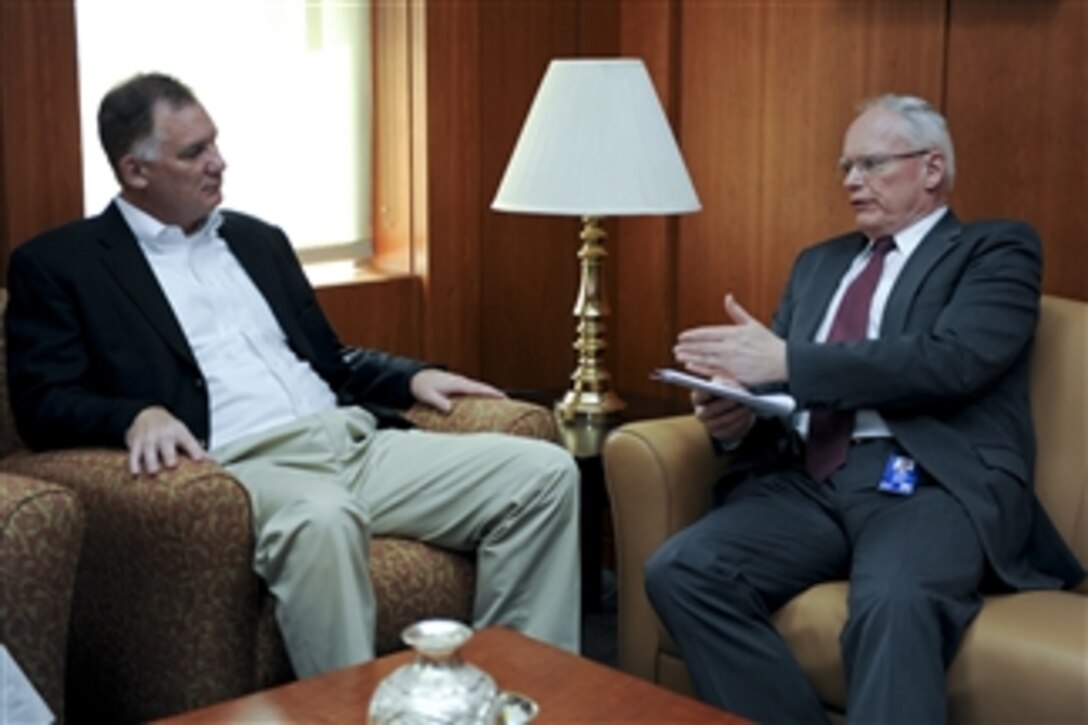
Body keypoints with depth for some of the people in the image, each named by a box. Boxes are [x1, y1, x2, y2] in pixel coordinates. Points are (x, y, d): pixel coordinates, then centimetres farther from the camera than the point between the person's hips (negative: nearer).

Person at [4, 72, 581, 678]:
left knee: (543, 471, -11)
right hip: (240, 468, -6)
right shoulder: (58, 264, 7)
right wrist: (137, 416, -24)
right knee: (322, 518, -42)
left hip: (354, 440, 7)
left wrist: (413, 378, 11)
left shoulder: (259, 240, 24)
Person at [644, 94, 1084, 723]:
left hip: (933, 483, -5)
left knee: (895, 605, -38)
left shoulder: (997, 249, 8)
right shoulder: (819, 263, 27)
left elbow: (951, 361, -11)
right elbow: (778, 377, 23)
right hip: (809, 479, 6)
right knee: (680, 572, -22)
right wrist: (738, 417, -4)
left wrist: (786, 359, -16)